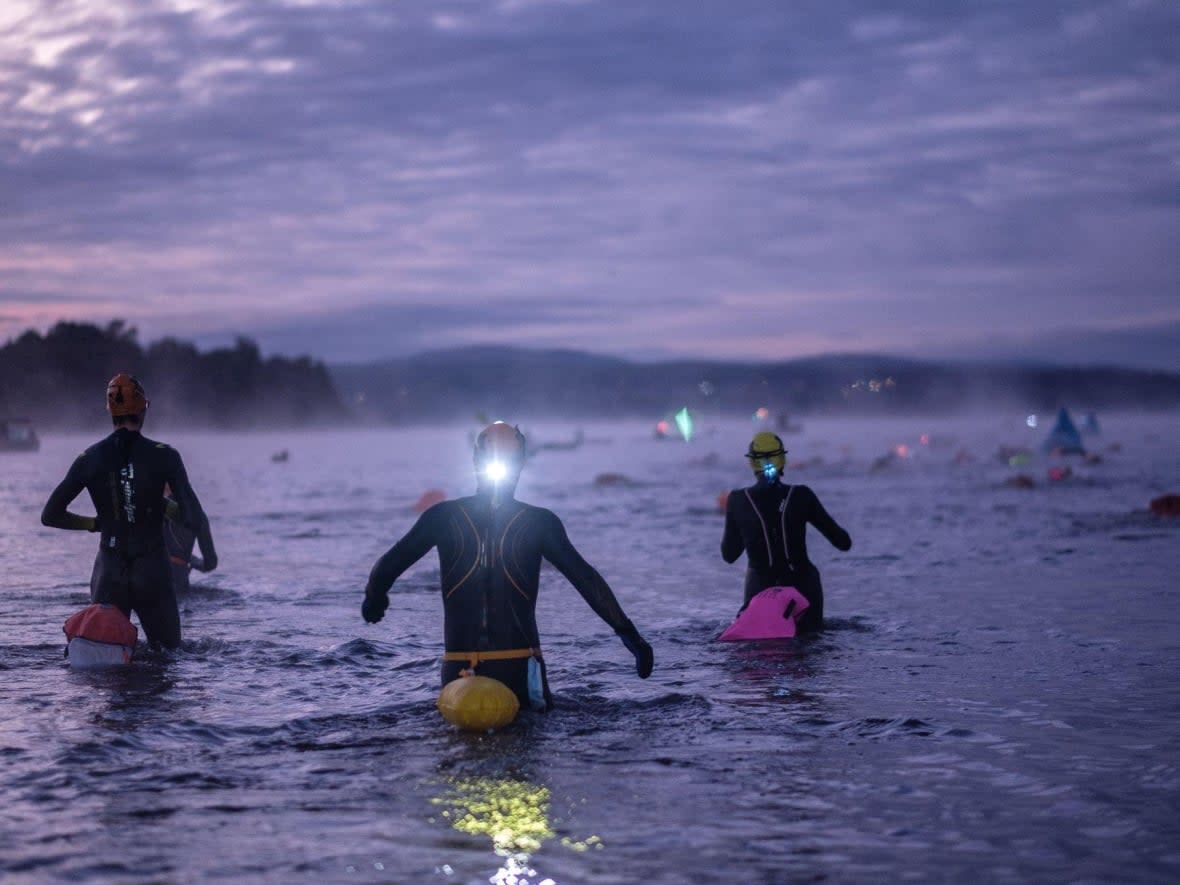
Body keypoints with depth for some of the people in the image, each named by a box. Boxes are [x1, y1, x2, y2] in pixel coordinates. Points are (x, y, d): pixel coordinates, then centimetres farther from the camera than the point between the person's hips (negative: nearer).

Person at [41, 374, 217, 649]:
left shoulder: (90, 459, 0)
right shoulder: (164, 456, -6)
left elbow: (50, 515, 2)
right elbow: (192, 512, -12)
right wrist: (209, 554, 3)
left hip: (108, 572, 2)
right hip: (153, 572, -2)